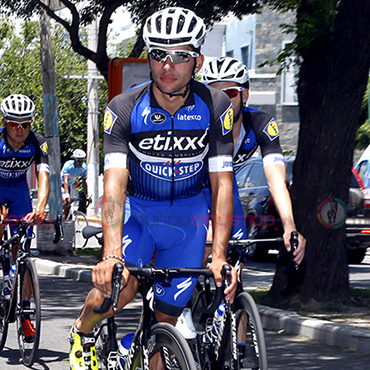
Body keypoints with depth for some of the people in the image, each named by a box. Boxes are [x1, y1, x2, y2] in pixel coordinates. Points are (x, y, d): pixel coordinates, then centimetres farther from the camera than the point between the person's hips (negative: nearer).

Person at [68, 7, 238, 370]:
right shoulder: (124, 109, -21)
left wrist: (219, 256, -29)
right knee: (120, 286, -25)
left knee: (167, 314, -1)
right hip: (138, 208, -2)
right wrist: (111, 254, -44)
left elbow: (222, 184, -19)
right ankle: (82, 332, 7)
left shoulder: (215, 106, -18)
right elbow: (115, 183, -30)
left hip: (189, 213, 2)